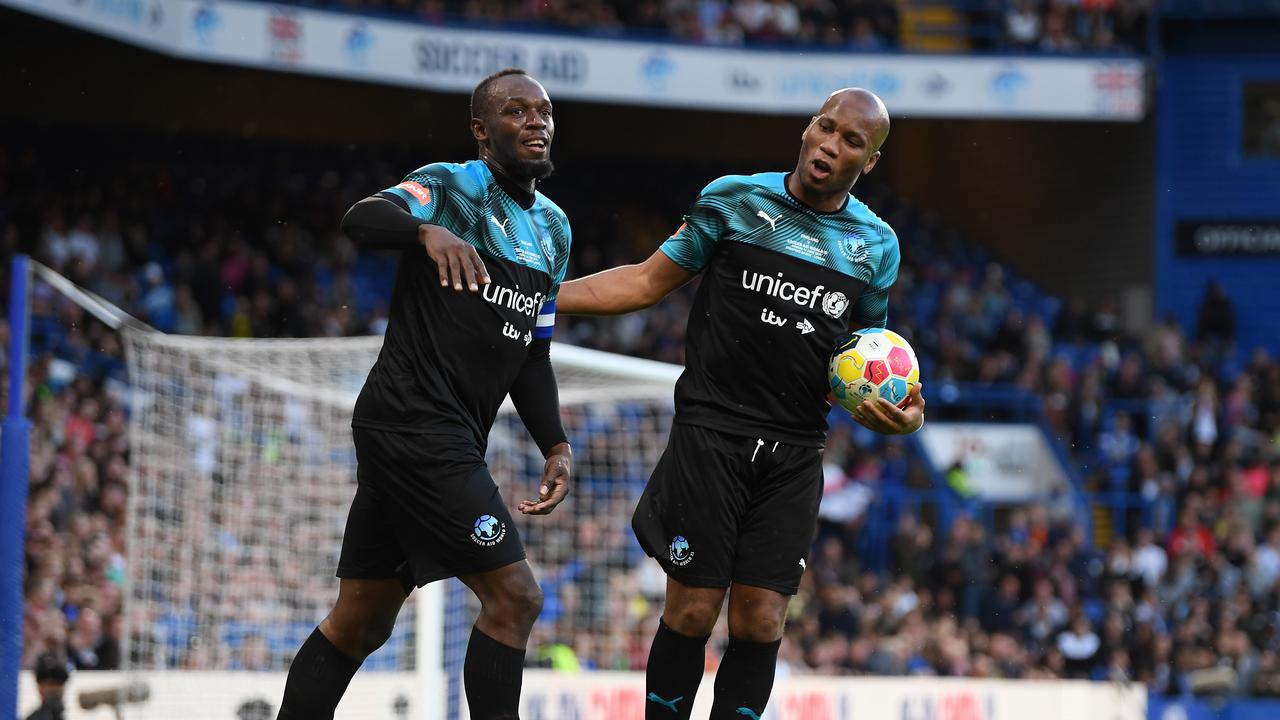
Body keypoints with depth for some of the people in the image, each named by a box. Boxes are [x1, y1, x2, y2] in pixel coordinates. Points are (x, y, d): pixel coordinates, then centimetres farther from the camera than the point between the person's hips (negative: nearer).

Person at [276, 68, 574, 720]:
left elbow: (531, 355, 24)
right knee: (514, 597, -13)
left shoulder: (554, 230, 19)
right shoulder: (450, 188, -7)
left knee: (362, 620, 11)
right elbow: (361, 220, -27)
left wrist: (556, 446, 12)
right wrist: (427, 230, -47)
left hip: (452, 440, 9)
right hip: (415, 421, -9)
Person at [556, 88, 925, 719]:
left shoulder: (876, 246, 9)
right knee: (692, 612, -5)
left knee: (759, 623, -2)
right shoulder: (735, 200, 0)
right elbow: (649, 282, 7)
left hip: (793, 455, 3)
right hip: (712, 435, -3)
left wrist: (901, 412, 0)